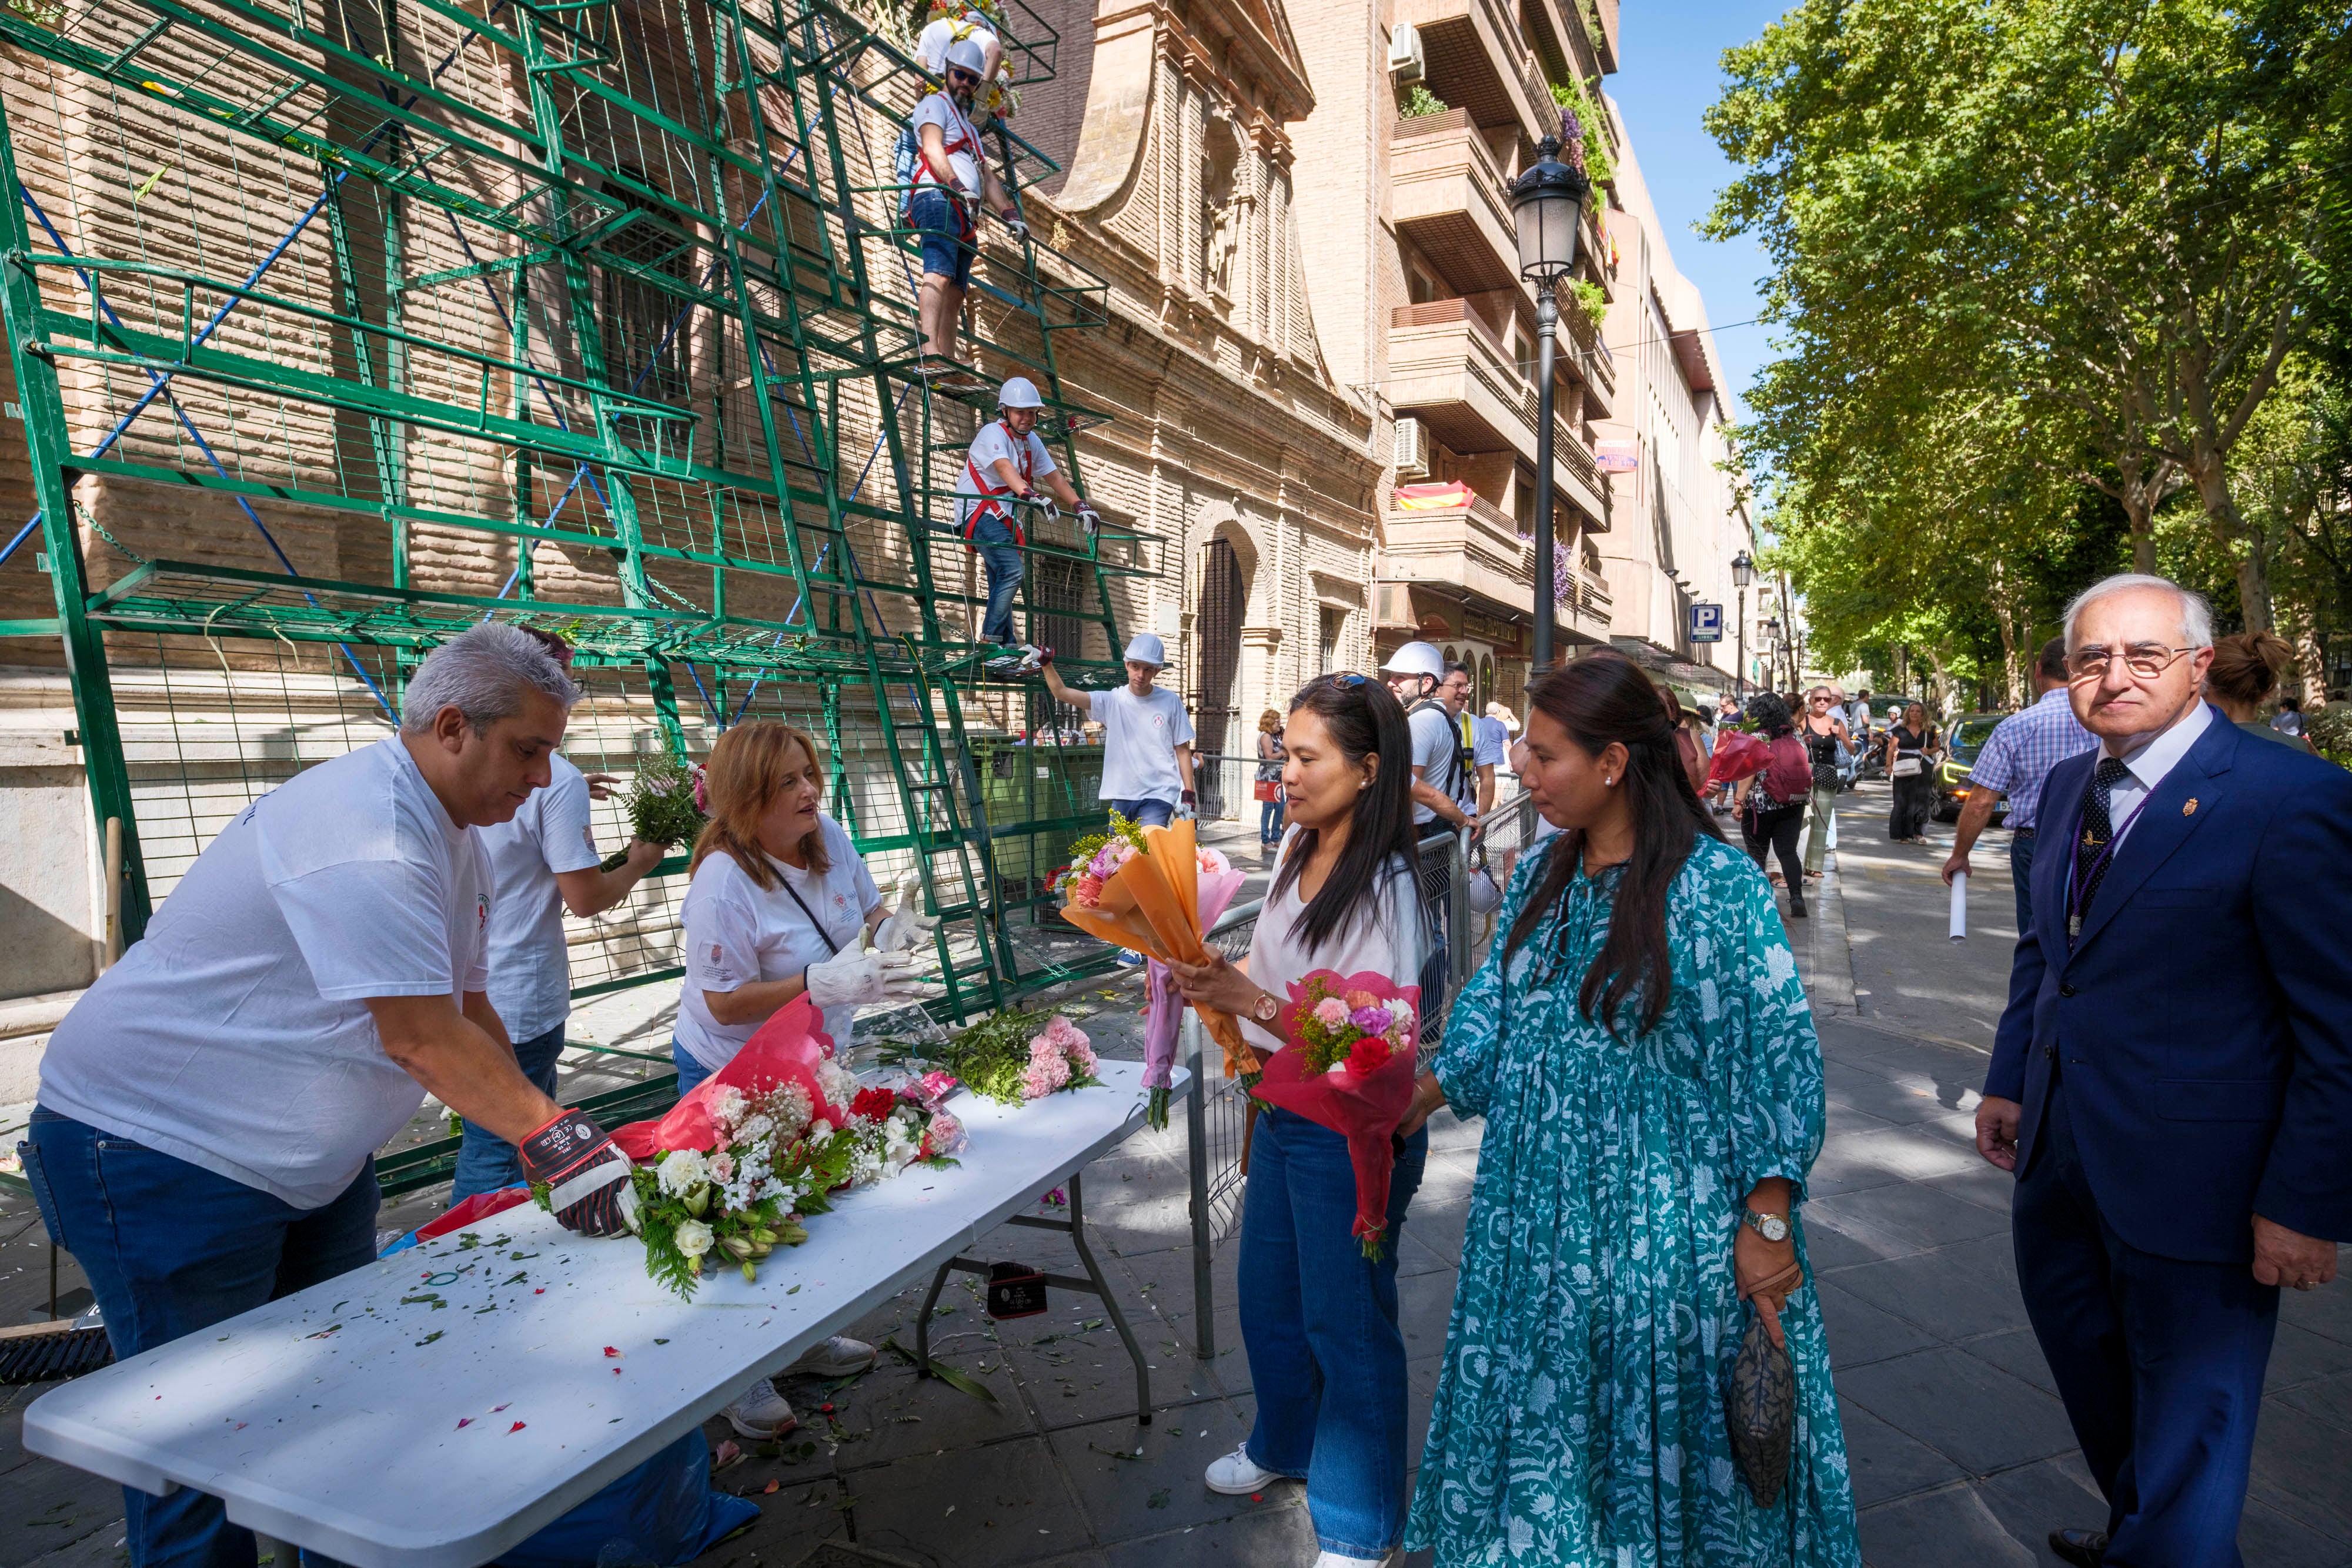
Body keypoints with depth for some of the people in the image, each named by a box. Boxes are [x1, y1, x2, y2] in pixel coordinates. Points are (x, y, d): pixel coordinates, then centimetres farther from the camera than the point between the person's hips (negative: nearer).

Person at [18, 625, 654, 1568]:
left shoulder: (455, 834, 3)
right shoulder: (366, 833, -29)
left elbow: (466, 1010, 6)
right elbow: (419, 1037, -31)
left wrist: (546, 1141, -1)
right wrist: (554, 1134, -25)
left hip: (311, 1156, 10)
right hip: (160, 1148, -9)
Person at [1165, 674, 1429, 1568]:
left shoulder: (1384, 885, -24)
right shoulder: (1296, 849, 0)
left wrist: (1248, 1000, -30)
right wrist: (1214, 981, -2)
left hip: (1350, 1135, -8)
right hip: (1282, 1116, 8)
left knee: (1346, 1323, 10)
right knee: (1268, 1296, 25)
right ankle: (1285, 1444, 53)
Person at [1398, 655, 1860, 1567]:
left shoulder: (1719, 886, -16)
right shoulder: (1541, 873, 2)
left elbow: (1779, 1053, -14)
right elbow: (1495, 1001, 10)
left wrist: (1767, 1221, -14)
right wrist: (1430, 1089, -2)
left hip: (1662, 1216, -5)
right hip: (1539, 1210, 6)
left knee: (1662, 1416, 13)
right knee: (1539, 1408, 19)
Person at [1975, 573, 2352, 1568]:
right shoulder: (2069, 787, 4)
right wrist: (2009, 1080, 13)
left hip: (2189, 1184, -7)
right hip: (2059, 1155, 7)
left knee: (2187, 1436, 12)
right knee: (2088, 1375, 27)